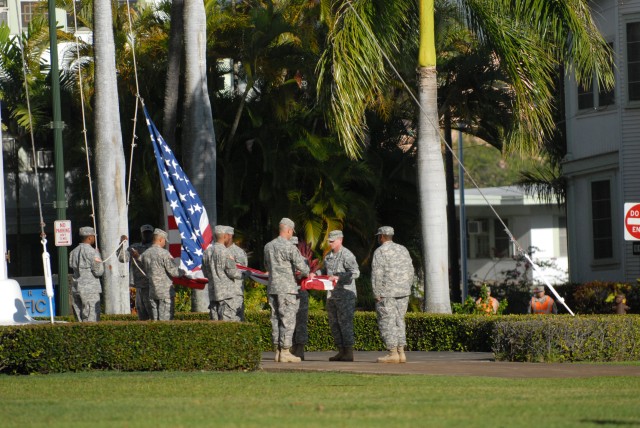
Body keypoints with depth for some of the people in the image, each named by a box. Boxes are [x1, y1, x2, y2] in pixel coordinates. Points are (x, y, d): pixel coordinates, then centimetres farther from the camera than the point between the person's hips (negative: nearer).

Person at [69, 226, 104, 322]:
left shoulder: (74, 252, 12)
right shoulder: (91, 251, -10)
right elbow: (99, 271, -13)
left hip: (75, 288, 7)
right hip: (90, 289, -7)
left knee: (80, 320, 9)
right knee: (92, 320, -6)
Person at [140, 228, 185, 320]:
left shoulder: (145, 254, 6)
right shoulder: (164, 253, -13)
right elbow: (174, 271, -14)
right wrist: (183, 272, 5)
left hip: (151, 291, 6)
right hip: (165, 291, -6)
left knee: (154, 318, 10)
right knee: (165, 319, -4)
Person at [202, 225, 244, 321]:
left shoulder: (207, 252, 10)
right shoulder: (224, 251, -12)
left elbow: (206, 273, 16)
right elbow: (232, 272, -14)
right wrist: (245, 274, 3)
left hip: (213, 292, 7)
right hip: (229, 292, -7)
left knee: (215, 320, 8)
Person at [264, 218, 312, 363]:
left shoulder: (268, 246, 11)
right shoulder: (289, 247, -12)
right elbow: (301, 265, -14)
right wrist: (308, 273, 8)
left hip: (272, 287, 7)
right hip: (287, 288, -7)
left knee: (276, 319, 9)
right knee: (288, 320, -4)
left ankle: (277, 351, 10)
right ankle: (285, 352, -6)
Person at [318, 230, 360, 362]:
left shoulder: (347, 255, -11)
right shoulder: (328, 256, 14)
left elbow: (355, 272, -20)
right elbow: (324, 270, 25)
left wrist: (338, 277, -26)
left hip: (345, 295, -8)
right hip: (331, 295, 8)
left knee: (345, 323, -9)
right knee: (334, 324, 9)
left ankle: (349, 353, -6)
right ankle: (341, 352, 15)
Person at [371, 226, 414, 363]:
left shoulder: (380, 252, -6)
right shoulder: (403, 250, 14)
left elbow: (377, 275, -12)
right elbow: (410, 271, 14)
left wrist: (377, 294, -8)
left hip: (387, 293, -7)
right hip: (403, 293, 7)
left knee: (387, 322, -3)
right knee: (399, 321, 11)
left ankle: (393, 353, -7)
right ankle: (401, 353, 8)